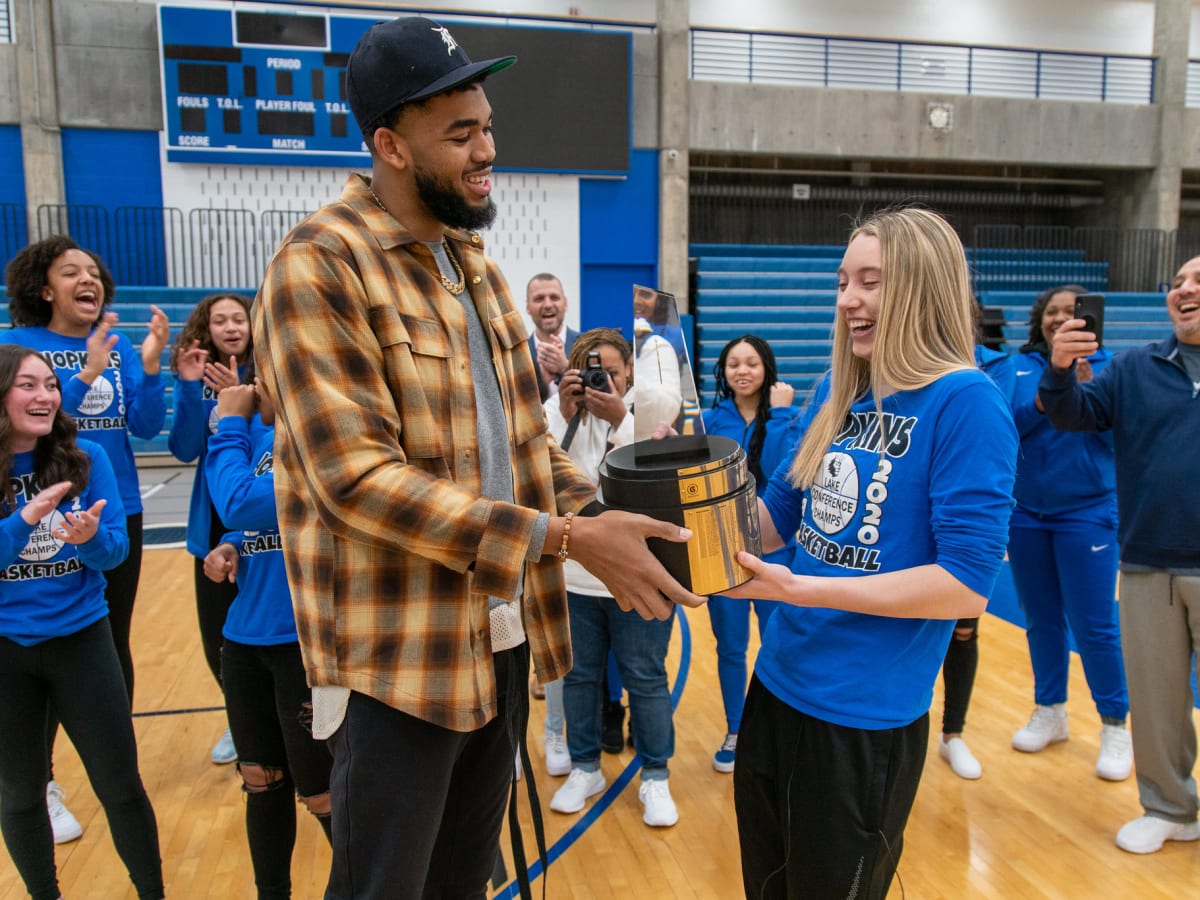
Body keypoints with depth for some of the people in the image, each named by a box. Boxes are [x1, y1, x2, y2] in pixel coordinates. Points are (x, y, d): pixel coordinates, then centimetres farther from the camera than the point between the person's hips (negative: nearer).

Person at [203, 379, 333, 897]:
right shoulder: (258, 430, 6)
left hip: (308, 640, -7)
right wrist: (229, 548, -3)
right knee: (262, 781, 21)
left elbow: (242, 504, -24)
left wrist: (229, 426, -11)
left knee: (324, 796, 7)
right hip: (246, 636, 7)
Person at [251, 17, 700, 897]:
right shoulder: (319, 266, -16)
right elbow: (359, 476, -24)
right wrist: (568, 537, -26)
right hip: (401, 655, -7)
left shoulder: (475, 264, 11)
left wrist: (601, 512, -3)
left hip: (503, 632, 7)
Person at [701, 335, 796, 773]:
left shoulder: (787, 417, -4)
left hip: (775, 549, -1)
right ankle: (734, 732, 31)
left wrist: (778, 414, -20)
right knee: (730, 647, 12)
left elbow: (784, 472, -21)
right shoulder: (711, 419, 0)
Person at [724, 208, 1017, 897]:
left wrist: (799, 588, -25)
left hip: (867, 715, -7)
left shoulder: (966, 402, -16)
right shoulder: (837, 393, 4)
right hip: (778, 684, 7)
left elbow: (967, 583, -21)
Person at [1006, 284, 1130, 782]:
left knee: (1094, 625, 0)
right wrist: (1040, 403, -21)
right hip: (1025, 513, 3)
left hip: (1088, 513, -2)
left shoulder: (1107, 366, -3)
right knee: (1041, 620, 13)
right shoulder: (1019, 367, 2)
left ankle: (1115, 726, 16)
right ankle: (1049, 712, 28)